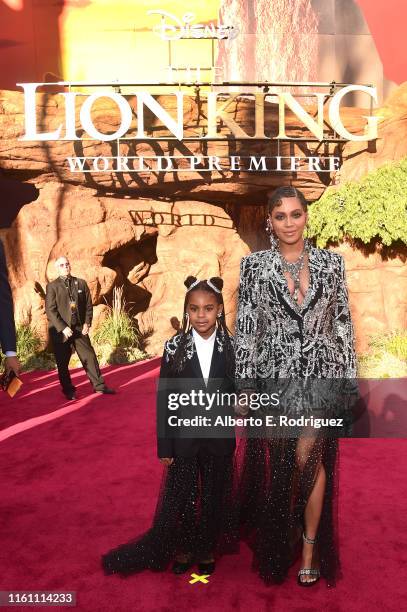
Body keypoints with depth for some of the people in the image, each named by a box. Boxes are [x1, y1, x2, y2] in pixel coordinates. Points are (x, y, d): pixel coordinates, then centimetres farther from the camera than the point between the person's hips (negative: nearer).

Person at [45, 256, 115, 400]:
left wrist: (87, 323, -2)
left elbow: (88, 305, 10)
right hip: (60, 331, -2)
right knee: (62, 362, 4)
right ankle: (68, 391, 18)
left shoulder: (81, 283, 8)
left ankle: (99, 385, 10)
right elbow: (50, 310, -8)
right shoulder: (52, 286, -2)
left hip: (79, 328, 3)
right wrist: (63, 328, -15)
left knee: (89, 356, 2)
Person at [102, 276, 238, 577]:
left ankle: (207, 549, 37)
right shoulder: (174, 347, -8)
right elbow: (164, 398, -5)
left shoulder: (231, 347, -7)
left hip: (219, 438, 0)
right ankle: (184, 548, 37)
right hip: (184, 437, 0)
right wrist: (164, 445, -4)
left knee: (214, 496, 15)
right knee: (181, 497, 13)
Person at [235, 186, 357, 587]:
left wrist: (349, 380, 3)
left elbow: (343, 323, 5)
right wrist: (244, 385, -4)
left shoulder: (330, 262, 3)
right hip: (275, 374, 0)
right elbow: (245, 328, -2)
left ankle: (309, 547, 23)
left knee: (311, 461, 4)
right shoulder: (254, 265, -1)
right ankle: (278, 545, 34)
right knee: (277, 464, 11)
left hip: (321, 374, 1)